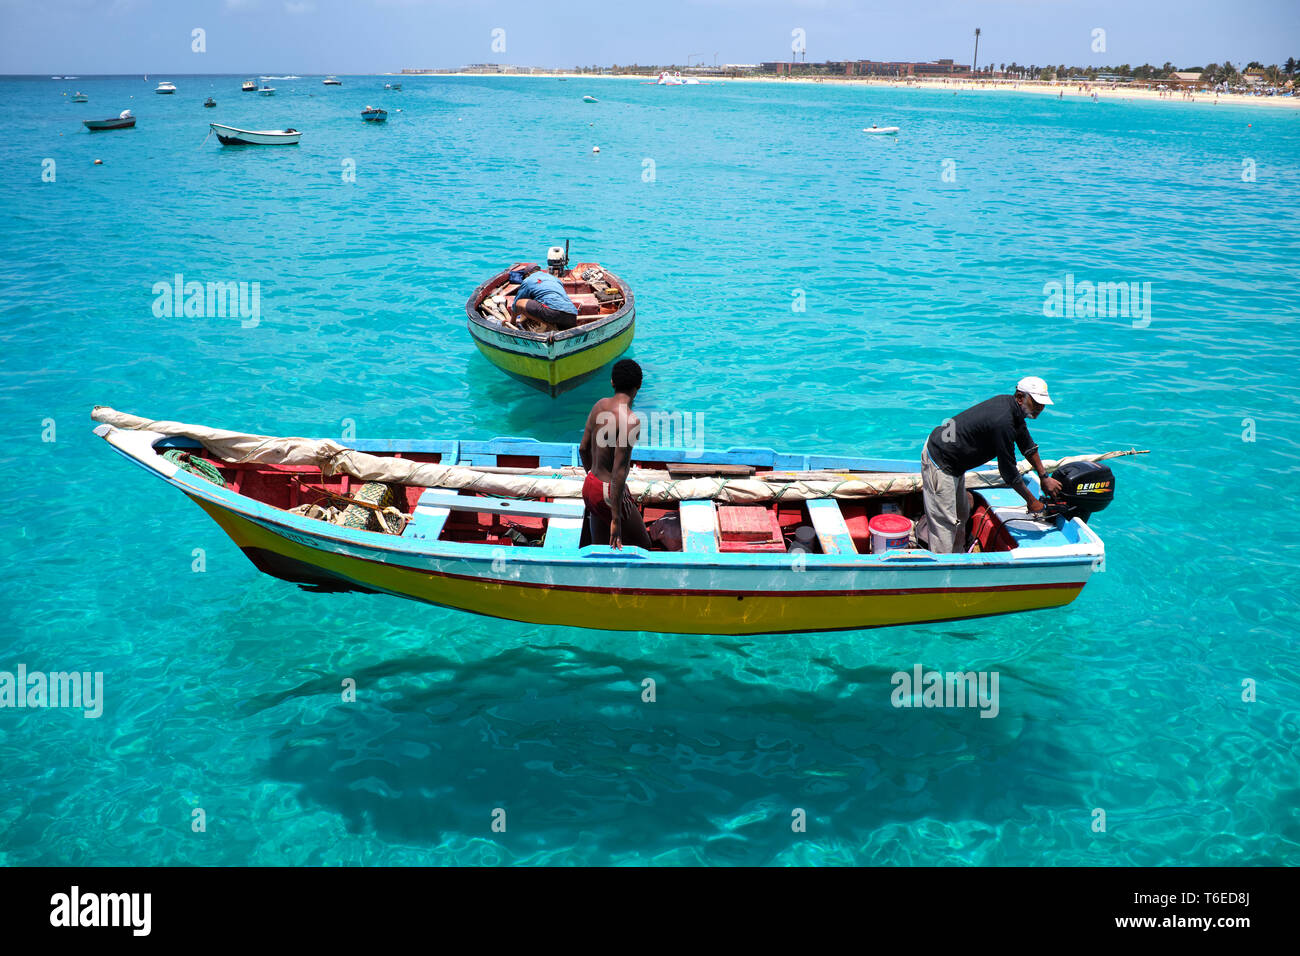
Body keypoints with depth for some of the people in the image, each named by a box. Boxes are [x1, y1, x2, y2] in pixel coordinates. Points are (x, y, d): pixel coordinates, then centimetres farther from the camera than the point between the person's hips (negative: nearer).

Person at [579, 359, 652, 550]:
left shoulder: (599, 406, 2)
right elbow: (619, 470, -26)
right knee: (643, 548, 9)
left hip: (590, 486, 8)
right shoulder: (630, 420, -22)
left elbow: (583, 448, 12)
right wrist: (616, 519, -24)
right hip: (608, 493, -8)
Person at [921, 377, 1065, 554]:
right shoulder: (1003, 422, -29)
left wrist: (1044, 477, 19)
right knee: (945, 523, -9)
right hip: (939, 463, -11)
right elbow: (1008, 471, -21)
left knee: (960, 515, 20)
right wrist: (1031, 501, -9)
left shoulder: (1012, 408, 1)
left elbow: (1028, 445, 18)